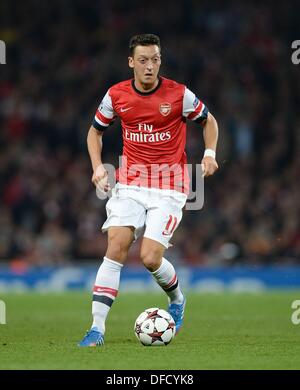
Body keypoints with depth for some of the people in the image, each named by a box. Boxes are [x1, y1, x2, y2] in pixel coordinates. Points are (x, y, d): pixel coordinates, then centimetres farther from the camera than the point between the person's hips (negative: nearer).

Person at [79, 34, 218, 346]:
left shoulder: (179, 94, -5)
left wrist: (209, 153, -4)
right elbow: (95, 130, 17)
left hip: (169, 186, -2)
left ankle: (177, 299, 22)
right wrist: (97, 166, 2)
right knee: (116, 248, -15)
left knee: (150, 258, -12)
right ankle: (97, 328, -14)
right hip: (130, 183, 2)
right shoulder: (116, 95, 1)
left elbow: (208, 121, 12)